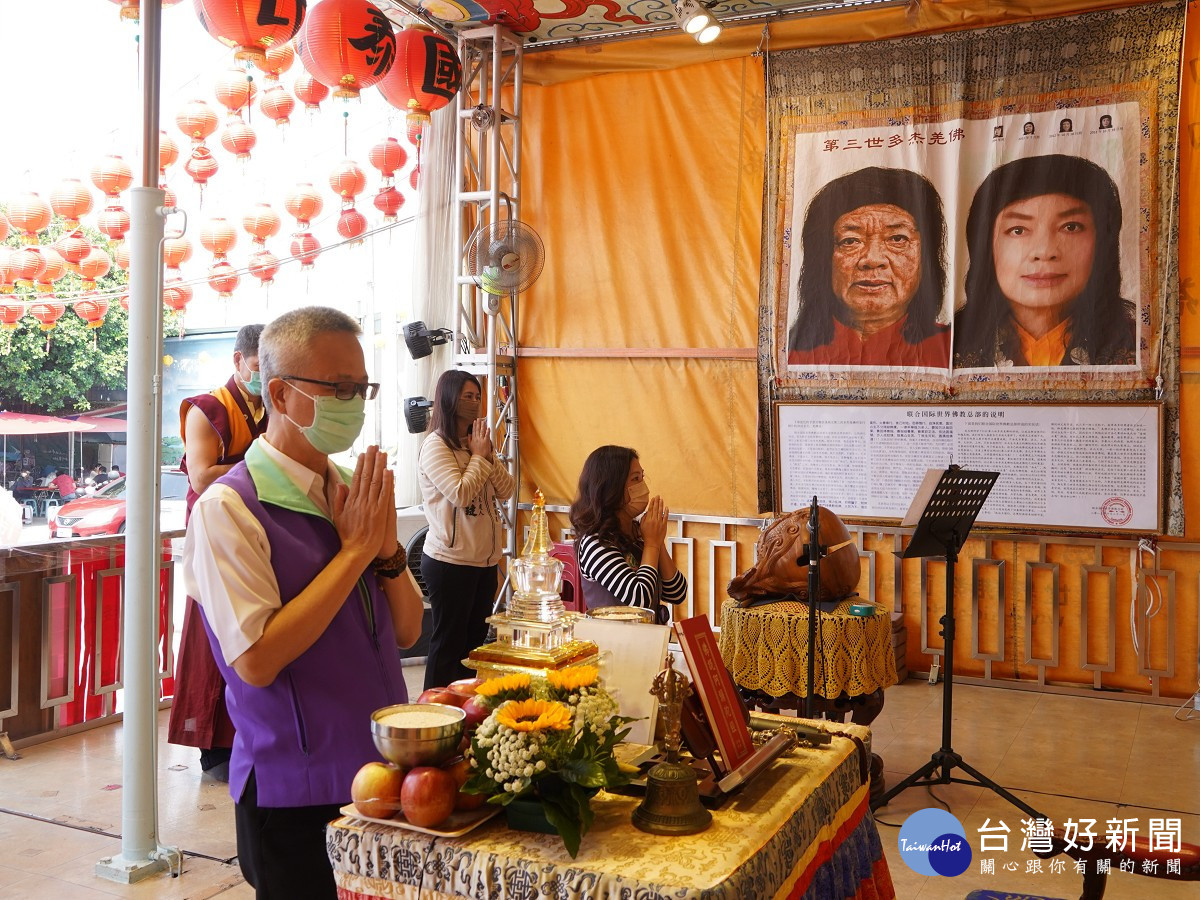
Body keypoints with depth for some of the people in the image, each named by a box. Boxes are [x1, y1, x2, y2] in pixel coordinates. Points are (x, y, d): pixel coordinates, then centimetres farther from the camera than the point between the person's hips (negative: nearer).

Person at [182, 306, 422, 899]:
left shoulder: (352, 490, 4)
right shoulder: (227, 509, -15)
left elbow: (406, 631, 7)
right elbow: (256, 660, -24)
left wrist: (388, 549, -12)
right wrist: (355, 550, -20)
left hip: (384, 776, 6)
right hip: (298, 798, -6)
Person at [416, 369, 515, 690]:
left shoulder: (477, 443, 13)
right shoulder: (435, 446, -11)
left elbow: (507, 491, 7)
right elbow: (461, 493, -22)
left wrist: (487, 455, -5)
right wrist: (479, 456, -11)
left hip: (485, 560, 8)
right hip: (450, 563, -8)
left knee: (475, 641, 15)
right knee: (448, 643, 1)